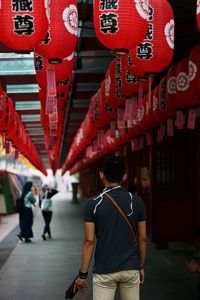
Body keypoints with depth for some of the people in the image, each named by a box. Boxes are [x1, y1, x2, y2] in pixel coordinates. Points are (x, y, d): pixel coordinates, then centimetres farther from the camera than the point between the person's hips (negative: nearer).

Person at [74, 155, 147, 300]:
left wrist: (83, 274, -2)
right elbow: (142, 238, 3)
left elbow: (89, 241, -9)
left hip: (104, 271, -2)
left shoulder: (93, 203, -8)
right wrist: (141, 266, 15)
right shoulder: (137, 201, -2)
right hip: (131, 269, 2)